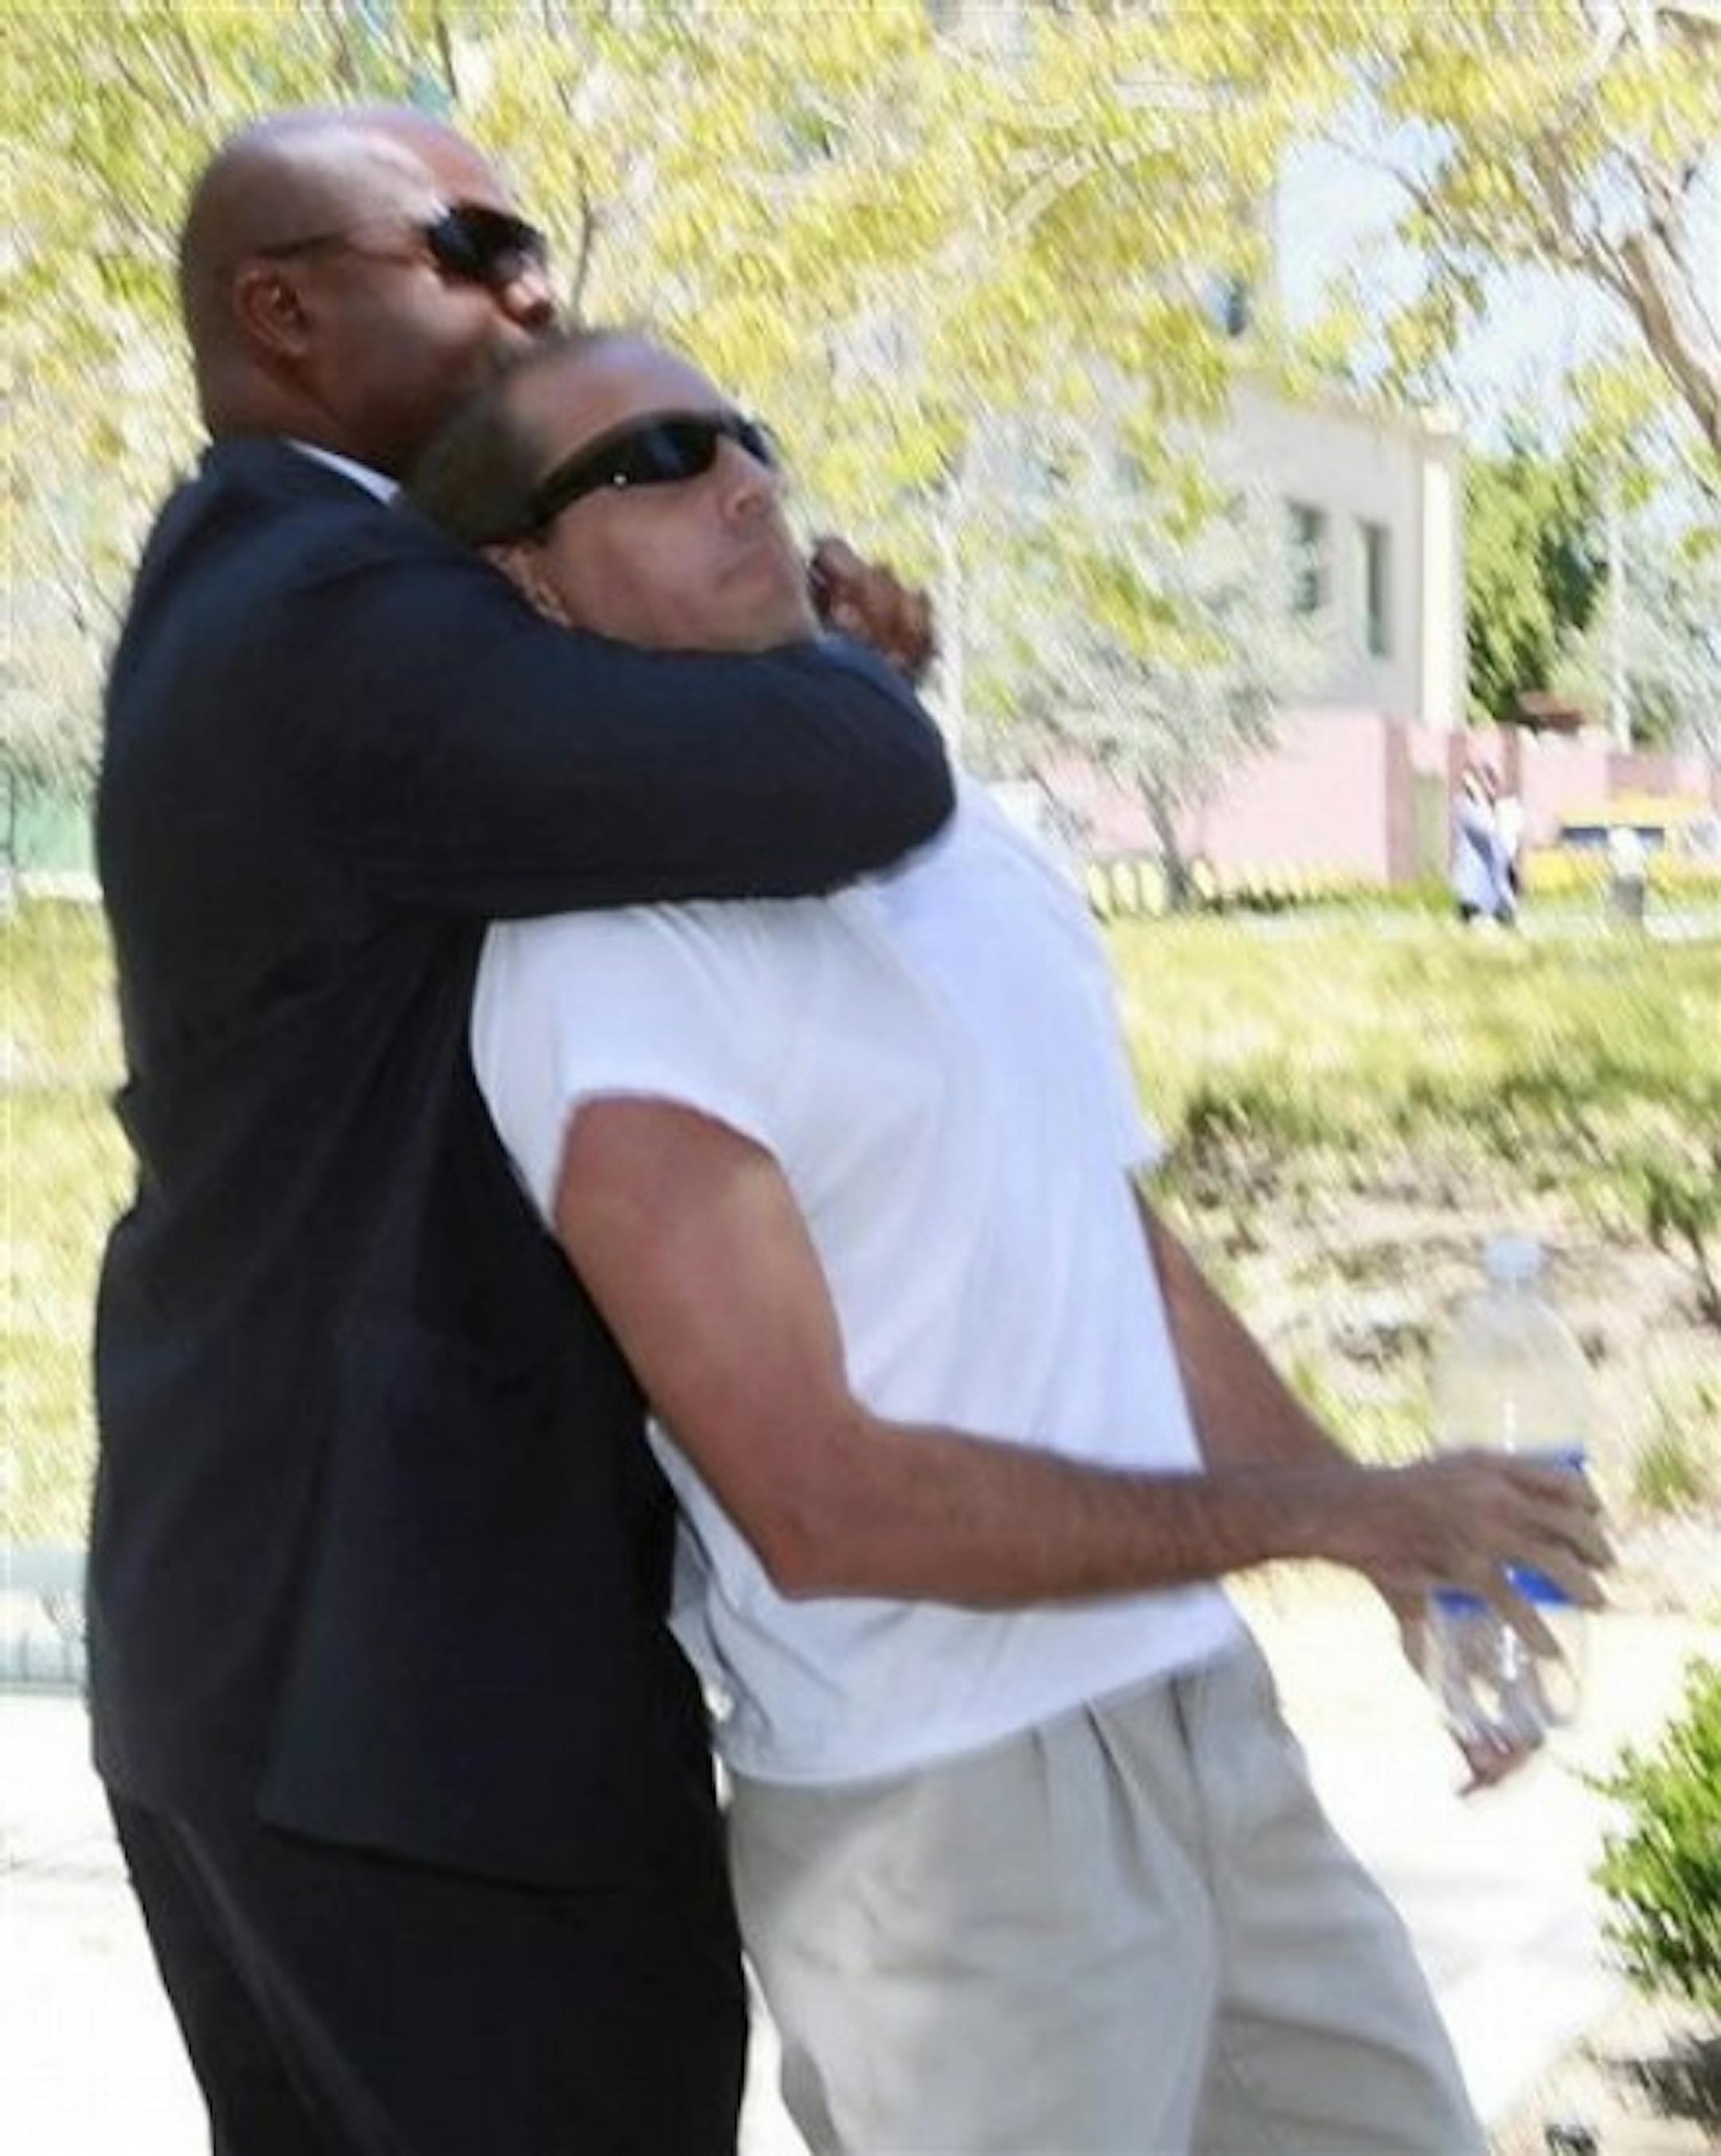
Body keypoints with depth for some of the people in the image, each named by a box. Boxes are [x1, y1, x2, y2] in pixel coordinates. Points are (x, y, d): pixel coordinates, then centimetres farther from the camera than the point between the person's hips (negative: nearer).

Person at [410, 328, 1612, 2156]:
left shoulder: (958, 835, 9)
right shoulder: (596, 964, -15)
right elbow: (819, 1500, -19)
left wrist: (1397, 1547, 15)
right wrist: (1318, 1512, -15)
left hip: (1202, 1717, 8)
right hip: (940, 1807, -8)